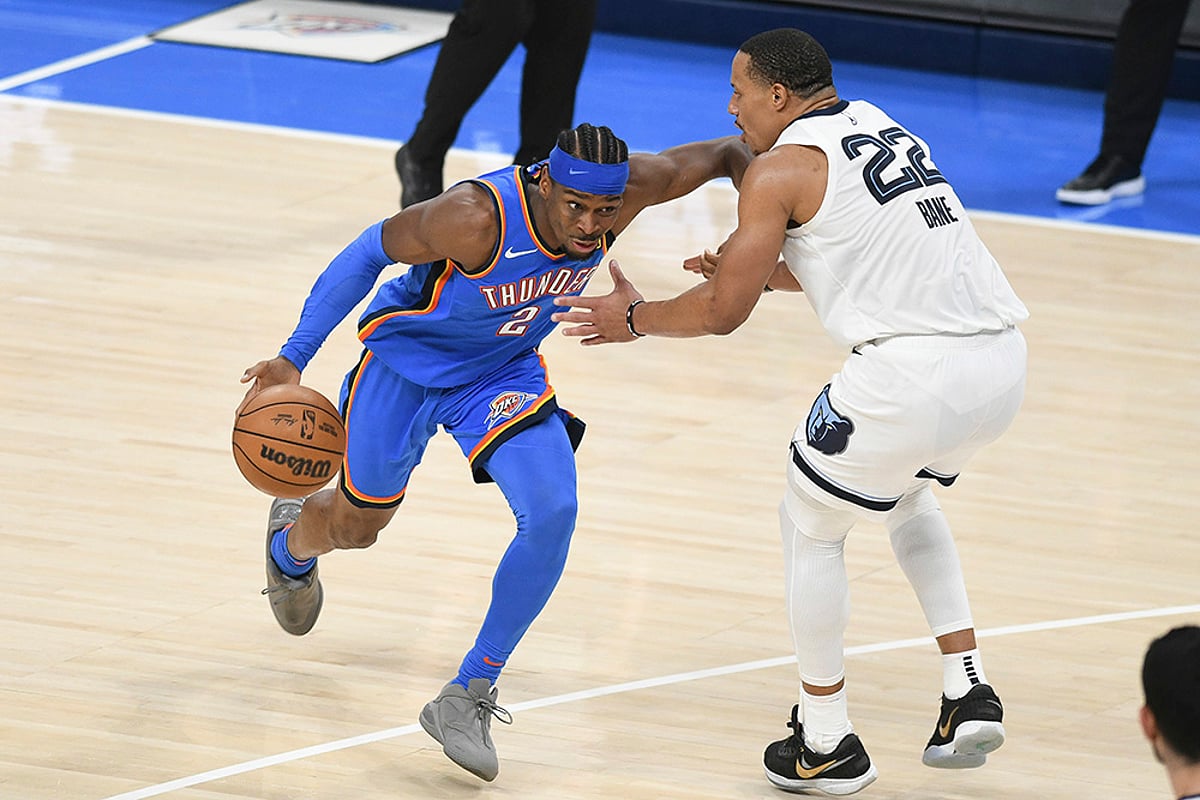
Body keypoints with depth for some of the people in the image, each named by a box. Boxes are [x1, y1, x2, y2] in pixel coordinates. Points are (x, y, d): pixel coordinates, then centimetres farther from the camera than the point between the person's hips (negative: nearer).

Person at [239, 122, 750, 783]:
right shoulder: (478, 217, -38)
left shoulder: (627, 189, -26)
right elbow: (370, 252, -23)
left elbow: (725, 154, -10)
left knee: (552, 512, -21)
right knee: (356, 523, 17)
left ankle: (466, 700, -7)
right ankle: (291, 545, 59)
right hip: (406, 357, -3)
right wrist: (294, 356, -23)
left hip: (503, 371, 3)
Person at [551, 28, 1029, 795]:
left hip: (915, 371, -8)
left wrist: (633, 318, 18)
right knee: (909, 494, 35)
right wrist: (765, 270, 37)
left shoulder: (781, 169, -1)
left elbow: (722, 312, 1)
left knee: (810, 524, 16)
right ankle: (969, 694, 22)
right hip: (1002, 357, 8)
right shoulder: (883, 129, 23)